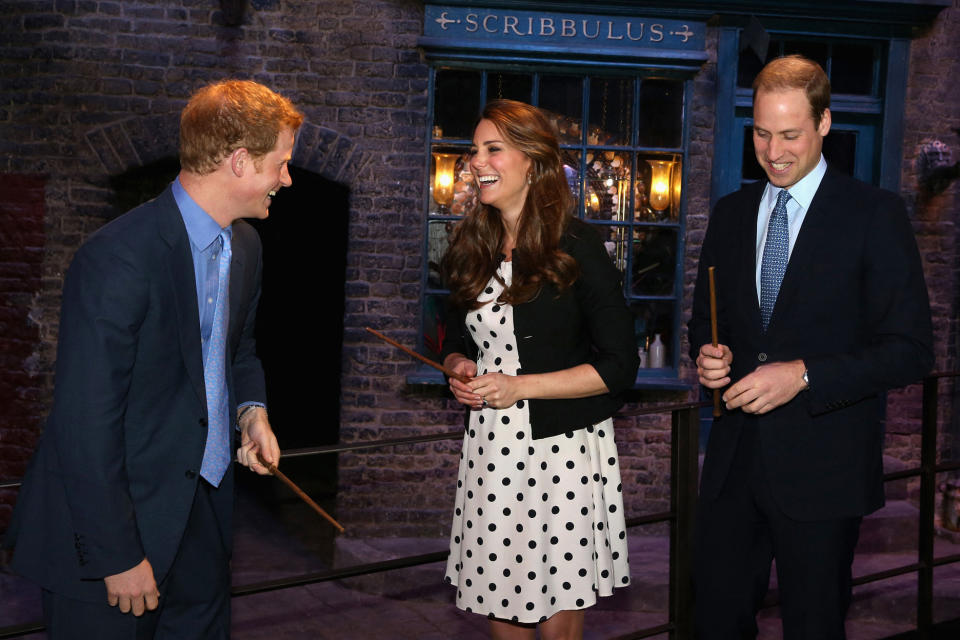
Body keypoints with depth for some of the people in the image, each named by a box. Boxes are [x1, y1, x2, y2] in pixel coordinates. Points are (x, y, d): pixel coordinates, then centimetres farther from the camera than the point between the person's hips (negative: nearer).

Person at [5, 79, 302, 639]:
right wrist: (117, 556, -19)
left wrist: (251, 409, 1)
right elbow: (86, 423, -23)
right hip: (119, 514, -7)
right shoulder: (119, 258, -23)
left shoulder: (245, 244, 6)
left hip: (204, 504, 8)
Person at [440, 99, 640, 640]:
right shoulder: (473, 247, 9)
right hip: (491, 447, 5)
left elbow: (620, 366, -10)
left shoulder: (577, 246, -9)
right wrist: (460, 369, -2)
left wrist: (519, 386, -15)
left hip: (564, 448, -5)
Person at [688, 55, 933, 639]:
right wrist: (707, 352, -6)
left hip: (823, 468, -4)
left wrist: (803, 374, -21)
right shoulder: (731, 213, 9)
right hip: (734, 460, 5)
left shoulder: (876, 214, -7)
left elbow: (911, 349, -11)